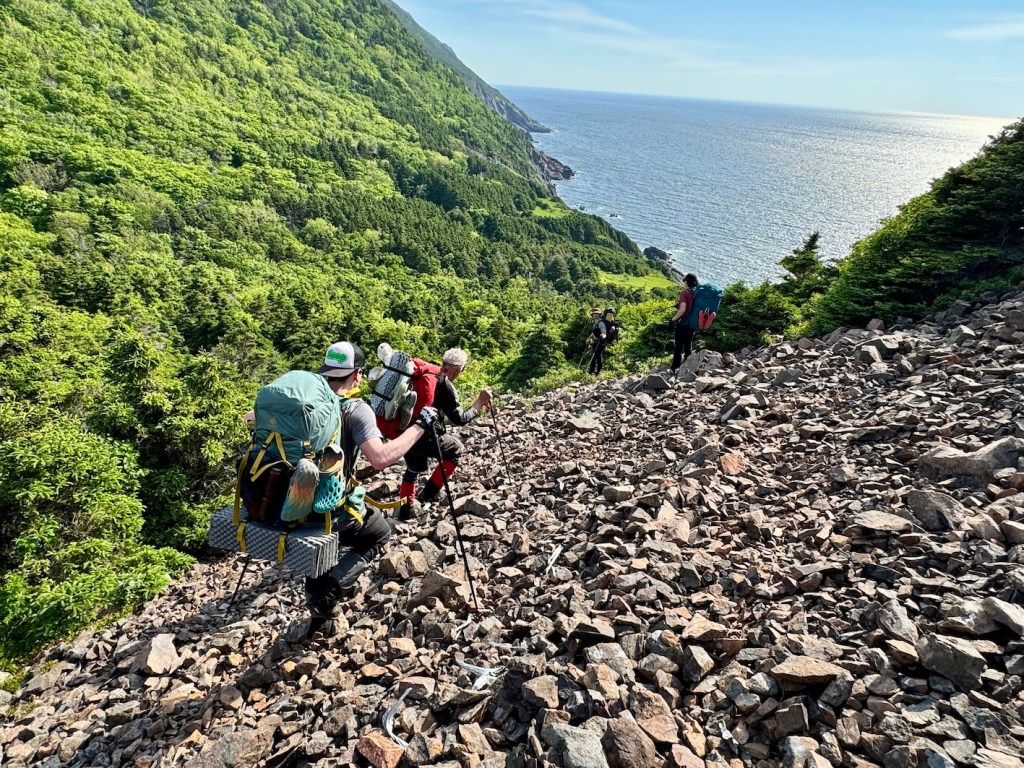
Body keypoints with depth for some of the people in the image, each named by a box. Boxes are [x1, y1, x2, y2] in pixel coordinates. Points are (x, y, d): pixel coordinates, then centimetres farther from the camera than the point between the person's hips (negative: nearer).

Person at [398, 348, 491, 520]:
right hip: (420, 435, -8)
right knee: (456, 450, 15)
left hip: (400, 430, 8)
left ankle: (405, 508, 32)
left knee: (414, 466, 31)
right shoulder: (446, 386, -12)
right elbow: (459, 419, -6)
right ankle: (425, 497, 15)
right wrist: (480, 402, 2)